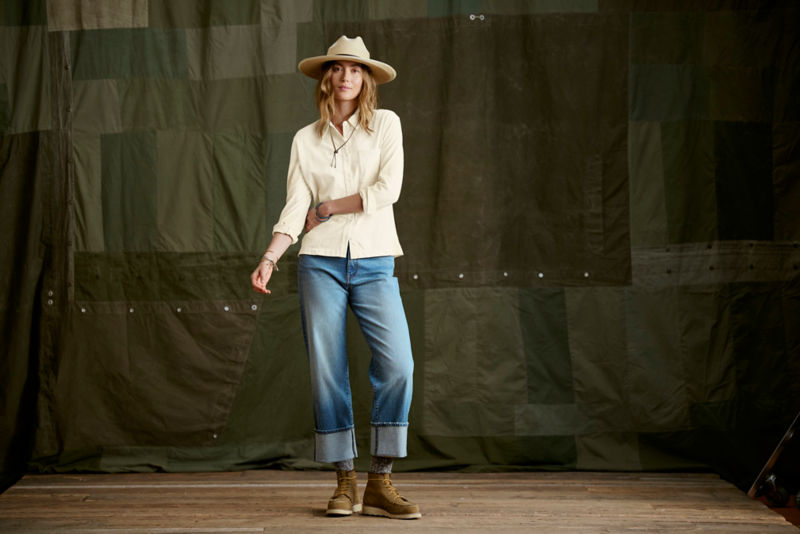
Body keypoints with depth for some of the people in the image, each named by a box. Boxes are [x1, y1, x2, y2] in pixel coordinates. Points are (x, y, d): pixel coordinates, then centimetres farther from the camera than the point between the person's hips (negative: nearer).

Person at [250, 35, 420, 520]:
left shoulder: (386, 124, 7)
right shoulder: (306, 140, 11)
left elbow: (388, 189, -6)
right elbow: (296, 210, 4)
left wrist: (326, 208, -2)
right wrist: (270, 257, -10)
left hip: (374, 264, -1)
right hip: (322, 262, 1)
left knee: (397, 363, -15)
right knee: (327, 370, -1)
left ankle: (380, 483, -10)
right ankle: (346, 482, 7)